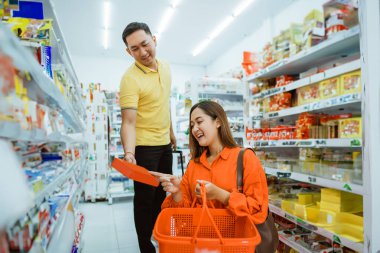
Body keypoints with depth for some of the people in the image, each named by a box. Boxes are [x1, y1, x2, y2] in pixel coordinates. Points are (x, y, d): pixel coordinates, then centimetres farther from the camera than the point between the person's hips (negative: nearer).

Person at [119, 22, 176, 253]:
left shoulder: (165, 68, 3)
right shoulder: (130, 79, -21)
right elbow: (128, 122, -26)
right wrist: (129, 153, -41)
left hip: (164, 144, 7)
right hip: (144, 147, -7)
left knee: (161, 192, 21)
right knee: (145, 197, 7)